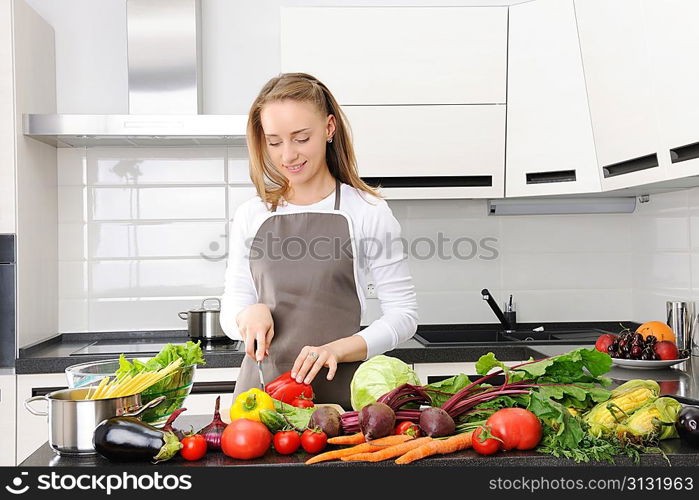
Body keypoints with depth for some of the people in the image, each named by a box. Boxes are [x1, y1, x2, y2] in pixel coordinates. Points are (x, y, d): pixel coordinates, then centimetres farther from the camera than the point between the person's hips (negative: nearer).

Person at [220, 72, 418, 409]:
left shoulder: (367, 212, -1)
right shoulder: (250, 216, 8)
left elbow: (402, 316, -2)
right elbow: (230, 314, 14)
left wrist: (336, 348, -16)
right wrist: (250, 313, -8)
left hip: (339, 391, -2)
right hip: (260, 386, 2)